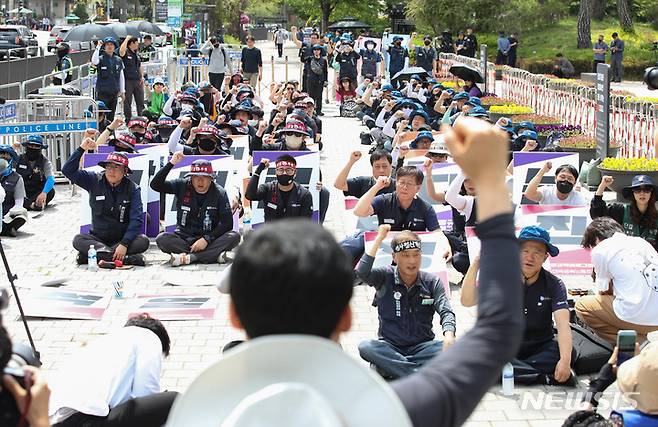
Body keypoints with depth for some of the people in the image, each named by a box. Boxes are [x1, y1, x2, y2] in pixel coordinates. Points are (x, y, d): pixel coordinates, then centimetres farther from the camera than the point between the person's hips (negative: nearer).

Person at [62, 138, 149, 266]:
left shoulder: (132, 189, -6)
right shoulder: (94, 181, 0)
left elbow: (137, 219, -14)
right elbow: (68, 171, -6)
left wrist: (124, 244, -26)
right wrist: (81, 149, -16)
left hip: (123, 238, -1)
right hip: (97, 238, 1)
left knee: (143, 242, -30)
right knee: (78, 240, -29)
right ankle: (126, 259, -36)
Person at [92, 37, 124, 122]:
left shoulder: (118, 60, 10)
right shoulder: (101, 59, -2)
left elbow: (121, 76, 15)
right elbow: (94, 61, -27)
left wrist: (122, 90, 13)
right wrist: (98, 47, -25)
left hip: (114, 92, 4)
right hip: (102, 92, -4)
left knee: (111, 114, 10)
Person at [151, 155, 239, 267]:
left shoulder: (219, 193, -3)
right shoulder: (182, 186, -1)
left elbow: (227, 223, -7)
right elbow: (155, 185, -11)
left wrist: (206, 239, -18)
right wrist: (171, 163, -20)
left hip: (210, 238, 0)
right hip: (183, 238, 1)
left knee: (234, 237, -28)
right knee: (162, 239, -29)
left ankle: (189, 257, -34)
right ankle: (214, 254, -30)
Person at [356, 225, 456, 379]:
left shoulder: (432, 281, 5)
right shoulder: (385, 276, 1)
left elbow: (446, 312, -6)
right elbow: (362, 273, -20)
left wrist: (449, 335, -28)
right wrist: (379, 238, -14)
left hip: (421, 347, 1)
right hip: (389, 347, -1)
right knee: (365, 347, -33)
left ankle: (391, 367, -29)